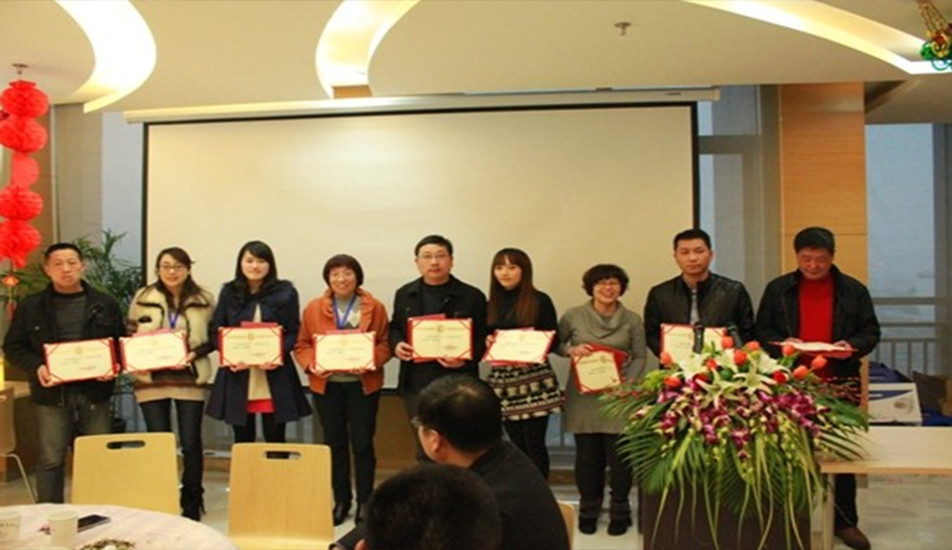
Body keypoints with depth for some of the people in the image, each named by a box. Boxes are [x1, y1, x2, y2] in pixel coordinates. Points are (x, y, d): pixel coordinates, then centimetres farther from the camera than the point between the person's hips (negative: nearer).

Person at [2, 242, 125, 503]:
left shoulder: (105, 304, 7)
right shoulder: (30, 306, 5)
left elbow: (122, 343, 10)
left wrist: (114, 367, -10)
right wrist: (36, 367, -13)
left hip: (95, 393, 1)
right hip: (51, 395, -1)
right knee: (50, 461, 4)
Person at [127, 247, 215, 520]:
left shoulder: (204, 299, 1)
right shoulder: (143, 297, 5)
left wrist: (194, 354, -14)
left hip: (190, 379, -1)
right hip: (152, 379, 1)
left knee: (191, 443, 4)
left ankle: (191, 505, 20)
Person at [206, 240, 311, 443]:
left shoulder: (285, 292, 1)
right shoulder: (228, 292, 7)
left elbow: (294, 332, 1)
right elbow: (215, 331, 7)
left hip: (274, 376, -1)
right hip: (237, 376, 2)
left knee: (275, 439, 5)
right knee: (242, 440, 11)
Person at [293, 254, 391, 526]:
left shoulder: (374, 307, -1)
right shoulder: (313, 308, 3)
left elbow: (385, 344, -3)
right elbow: (302, 346, 3)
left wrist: (371, 362, -20)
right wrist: (312, 365, -15)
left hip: (363, 384, -1)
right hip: (326, 384, 2)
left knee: (362, 443, 5)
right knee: (334, 443, 11)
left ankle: (364, 501, 19)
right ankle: (340, 500, 24)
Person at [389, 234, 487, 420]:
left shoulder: (472, 296, -2)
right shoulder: (404, 294, 9)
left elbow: (483, 338, -2)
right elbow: (395, 328, 20)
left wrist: (466, 359, -20)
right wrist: (397, 344, -2)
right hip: (415, 385, 3)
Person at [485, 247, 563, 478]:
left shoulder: (540, 301, -1)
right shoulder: (492, 305, 12)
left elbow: (554, 340, -3)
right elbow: (485, 339, 16)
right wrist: (487, 342, -6)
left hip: (535, 380, -4)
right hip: (502, 380, 4)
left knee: (534, 443, -3)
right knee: (516, 444, 8)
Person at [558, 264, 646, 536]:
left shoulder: (632, 320, 0)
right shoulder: (573, 316, 0)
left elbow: (639, 357, 4)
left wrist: (627, 382, -12)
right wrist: (571, 350, -12)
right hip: (583, 397, 0)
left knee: (619, 455, 2)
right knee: (587, 456, 7)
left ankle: (620, 512, 22)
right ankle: (588, 510, 26)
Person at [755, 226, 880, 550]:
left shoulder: (854, 290, 5)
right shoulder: (778, 289, 4)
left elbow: (870, 332, 6)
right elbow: (762, 329, 5)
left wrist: (853, 346, -15)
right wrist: (781, 343, -15)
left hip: (839, 384, 1)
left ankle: (845, 521, 22)